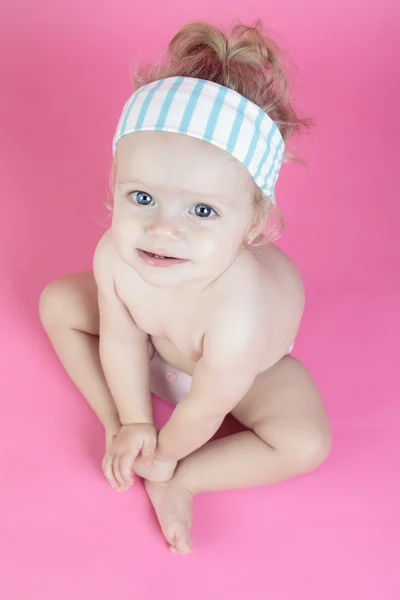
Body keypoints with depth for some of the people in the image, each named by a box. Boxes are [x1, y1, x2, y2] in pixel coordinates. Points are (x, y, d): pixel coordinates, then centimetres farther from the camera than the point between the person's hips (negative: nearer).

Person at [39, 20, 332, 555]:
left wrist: (165, 455, -13)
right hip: (159, 338, 4)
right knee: (57, 303, -1)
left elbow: (203, 411, -30)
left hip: (252, 366, -4)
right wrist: (132, 423, -8)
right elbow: (122, 341, -17)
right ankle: (113, 425, 9)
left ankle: (182, 480, -6)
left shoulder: (237, 319, -49)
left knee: (307, 445, -25)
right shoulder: (114, 257, -36)